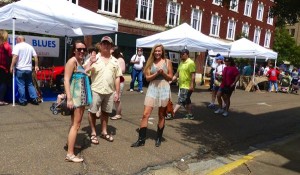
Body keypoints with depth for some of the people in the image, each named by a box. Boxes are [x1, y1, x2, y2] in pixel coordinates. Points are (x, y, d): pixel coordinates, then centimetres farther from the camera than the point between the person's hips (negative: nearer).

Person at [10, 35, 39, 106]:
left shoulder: (17, 46, -5)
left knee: (21, 85, 1)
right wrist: (36, 66, 15)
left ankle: (22, 101, 5)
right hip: (29, 69, 5)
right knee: (30, 84, 14)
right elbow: (35, 56, 10)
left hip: (20, 69, -5)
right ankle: (35, 99, 6)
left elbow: (15, 56, -16)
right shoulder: (30, 46, 12)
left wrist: (12, 66, -11)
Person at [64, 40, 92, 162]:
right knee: (76, 125, -7)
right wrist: (69, 98, -24)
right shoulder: (72, 61, -12)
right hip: (75, 96, -9)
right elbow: (66, 80, -19)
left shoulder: (80, 62, 15)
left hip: (82, 96, 9)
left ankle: (70, 143, 36)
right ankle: (70, 154, -2)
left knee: (75, 123, 20)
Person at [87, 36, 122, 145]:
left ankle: (104, 132, 29)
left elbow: (117, 77, 8)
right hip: (96, 90, -3)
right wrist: (91, 62, -20)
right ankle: (93, 133, 19)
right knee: (92, 112, 5)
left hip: (109, 91, 3)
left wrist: (117, 92, 5)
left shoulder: (115, 61, 8)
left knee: (105, 112, 15)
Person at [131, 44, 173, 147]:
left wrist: (163, 73, -11)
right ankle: (141, 139, 3)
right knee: (145, 114, -5)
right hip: (152, 89, 1)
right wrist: (156, 73, -14)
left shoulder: (167, 62, 4)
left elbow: (170, 77, 5)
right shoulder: (150, 62, 6)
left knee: (161, 116, 9)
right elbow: (147, 78, 0)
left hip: (164, 89, 0)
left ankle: (159, 138, 23)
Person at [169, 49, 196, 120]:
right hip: (182, 85, 9)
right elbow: (177, 73, 18)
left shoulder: (190, 63, -12)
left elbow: (193, 75, -18)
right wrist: (171, 79, 8)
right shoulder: (181, 62, 15)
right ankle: (190, 115, 24)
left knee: (180, 101, -8)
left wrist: (192, 85, -23)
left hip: (187, 86, -9)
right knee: (187, 101, 15)